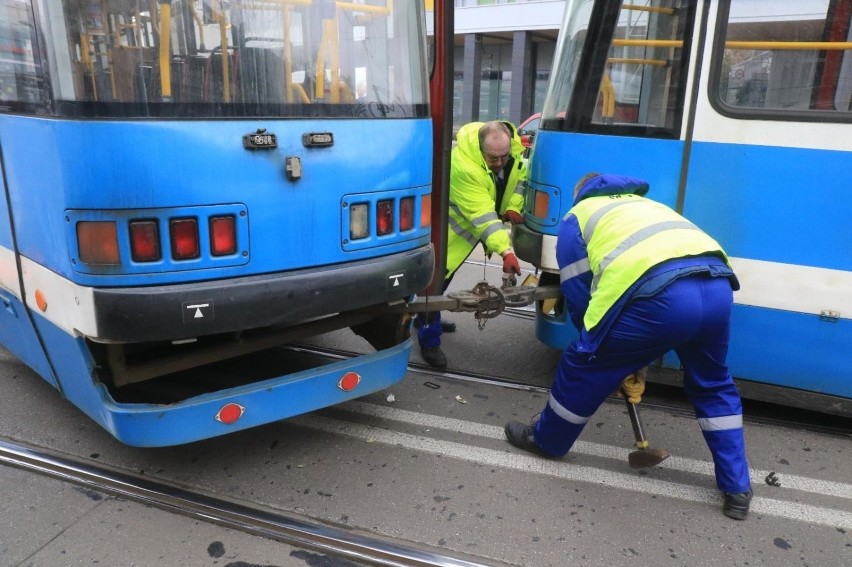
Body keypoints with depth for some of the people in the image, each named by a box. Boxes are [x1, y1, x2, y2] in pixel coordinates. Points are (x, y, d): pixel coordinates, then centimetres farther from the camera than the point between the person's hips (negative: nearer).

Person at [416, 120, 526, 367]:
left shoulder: (511, 148, -14)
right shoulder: (463, 166, -39)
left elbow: (520, 174, 5)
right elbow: (482, 215, -40)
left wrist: (513, 207, -11)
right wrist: (505, 250, -44)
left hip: (470, 226, 8)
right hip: (451, 224, -8)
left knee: (447, 272, 21)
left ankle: (427, 318, 41)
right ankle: (429, 341, 0)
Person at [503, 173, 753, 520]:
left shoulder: (578, 217, 24)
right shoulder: (648, 206, 41)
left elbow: (577, 295, 17)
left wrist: (624, 354, 31)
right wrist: (639, 354, 42)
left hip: (661, 295, -6)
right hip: (717, 286, 6)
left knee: (583, 365, 17)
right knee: (712, 386, 30)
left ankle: (545, 439, 36)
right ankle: (737, 489, 34)